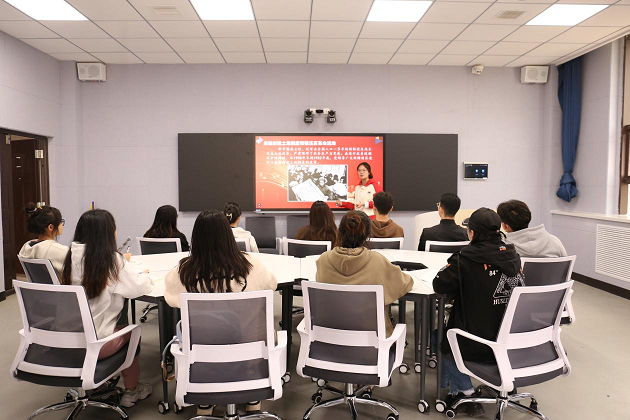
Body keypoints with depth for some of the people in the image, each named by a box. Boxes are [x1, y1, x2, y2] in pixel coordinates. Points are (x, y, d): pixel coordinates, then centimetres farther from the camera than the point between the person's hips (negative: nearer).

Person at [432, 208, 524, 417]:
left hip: (478, 346, -6)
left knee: (438, 338, 22)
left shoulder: (466, 259, -18)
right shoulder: (513, 256, -1)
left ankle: (465, 392, 20)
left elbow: (439, 285, -13)